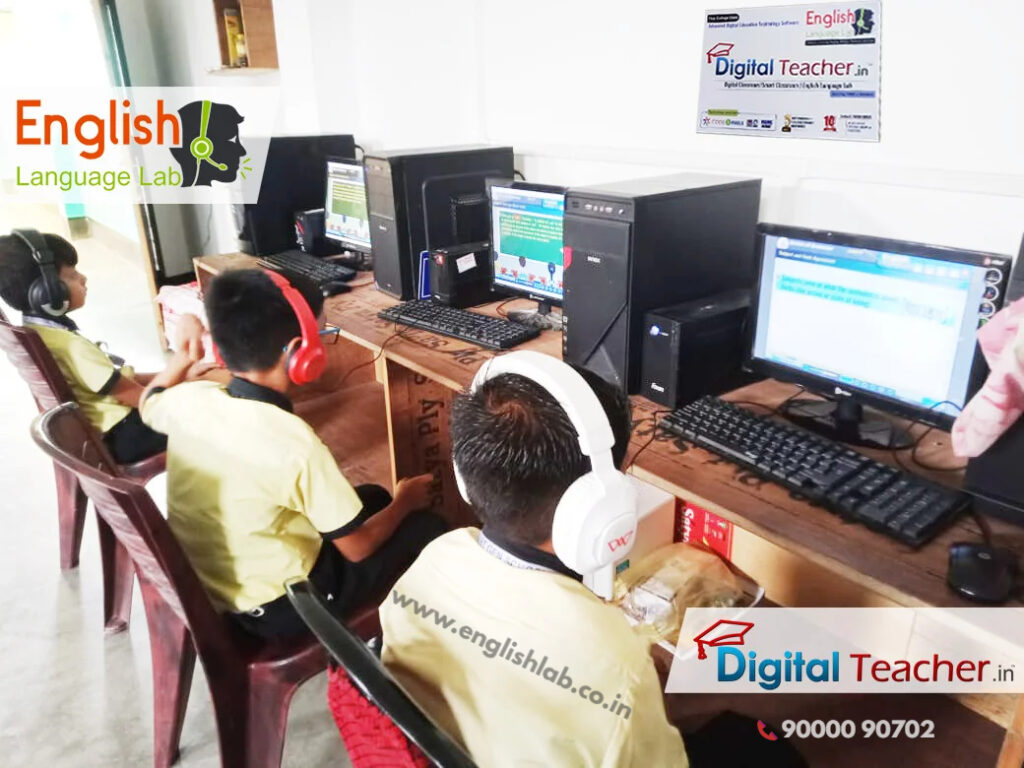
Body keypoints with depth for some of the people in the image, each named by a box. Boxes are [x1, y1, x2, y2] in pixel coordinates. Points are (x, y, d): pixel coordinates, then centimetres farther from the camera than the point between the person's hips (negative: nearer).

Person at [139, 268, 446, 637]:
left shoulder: (188, 399, -12)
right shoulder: (294, 443, -31)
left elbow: (149, 400, 16)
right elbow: (358, 548, -19)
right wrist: (403, 503, 0)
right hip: (273, 608, -7)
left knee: (372, 497, 20)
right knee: (426, 527, 7)